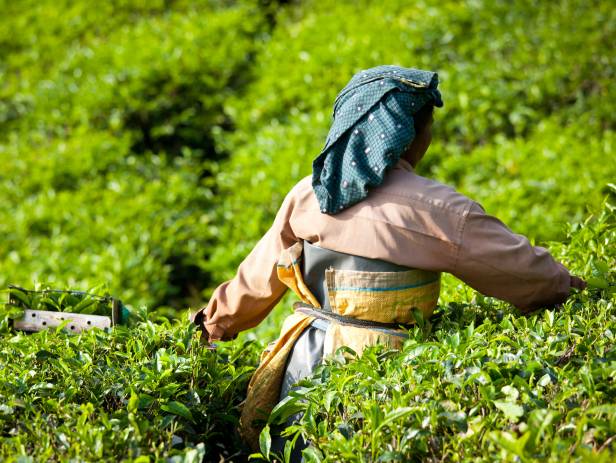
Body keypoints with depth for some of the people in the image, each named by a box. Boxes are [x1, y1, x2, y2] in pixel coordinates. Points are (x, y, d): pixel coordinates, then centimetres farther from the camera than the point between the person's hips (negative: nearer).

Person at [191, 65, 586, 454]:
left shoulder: (308, 193, 0)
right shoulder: (433, 208, -14)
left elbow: (260, 276, 10)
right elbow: (513, 261, -3)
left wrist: (220, 320, 27)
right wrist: (562, 284, 17)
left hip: (304, 357, 5)